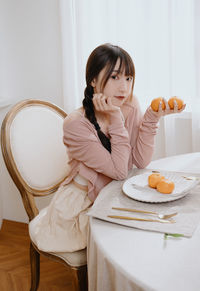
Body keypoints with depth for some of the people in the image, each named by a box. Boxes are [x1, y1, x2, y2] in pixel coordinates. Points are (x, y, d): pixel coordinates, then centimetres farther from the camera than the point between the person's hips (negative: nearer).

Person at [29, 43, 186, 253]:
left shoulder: (130, 106, -7)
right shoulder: (76, 124, -24)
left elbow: (141, 161, -13)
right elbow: (120, 171, -24)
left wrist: (153, 117, -23)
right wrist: (115, 119, -28)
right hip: (81, 207, -5)